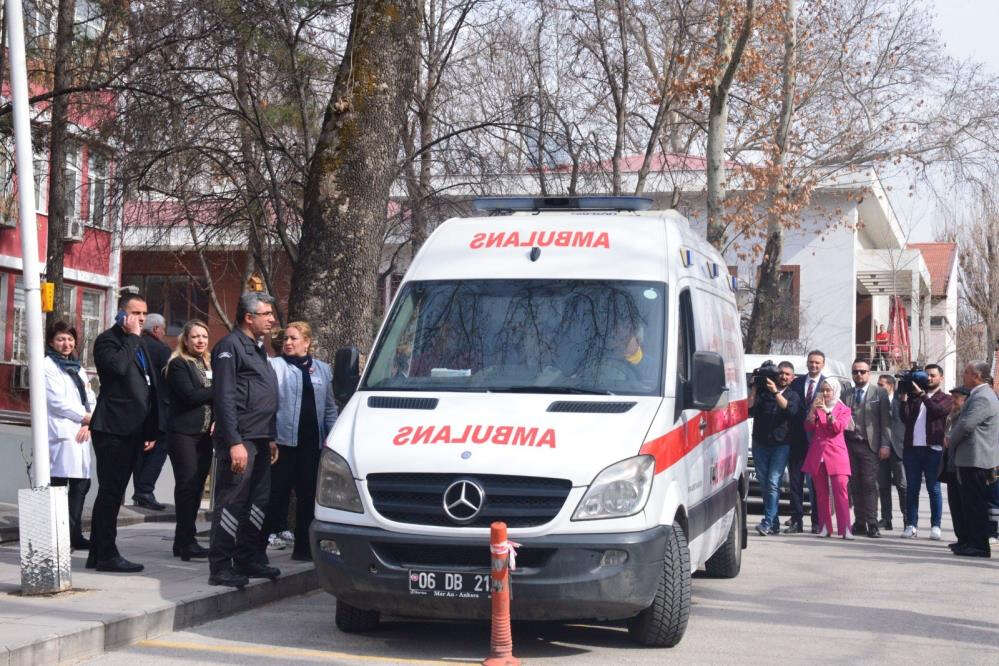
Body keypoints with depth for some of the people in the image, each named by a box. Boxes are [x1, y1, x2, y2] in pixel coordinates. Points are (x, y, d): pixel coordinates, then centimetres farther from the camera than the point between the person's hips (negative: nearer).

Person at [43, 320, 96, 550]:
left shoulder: (77, 369, 23)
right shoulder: (47, 366, -1)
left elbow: (90, 400, 16)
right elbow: (57, 402, -10)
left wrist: (88, 424, -2)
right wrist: (87, 417, -6)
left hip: (81, 434, 8)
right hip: (61, 433, -8)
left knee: (81, 484, 7)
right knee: (59, 484, -11)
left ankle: (75, 534, 13)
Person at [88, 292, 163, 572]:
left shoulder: (139, 345, 21)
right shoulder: (107, 340, -5)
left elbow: (150, 388, 24)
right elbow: (119, 365, -27)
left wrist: (152, 430, 19)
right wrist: (132, 336, -13)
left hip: (132, 431, 9)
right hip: (113, 430, -8)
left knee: (112, 493, 11)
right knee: (110, 493, -7)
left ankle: (98, 554, 16)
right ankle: (107, 555, -3)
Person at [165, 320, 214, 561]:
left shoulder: (209, 365, 18)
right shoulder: (178, 364, -4)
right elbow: (190, 395, -16)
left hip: (205, 433, 7)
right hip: (183, 433, -7)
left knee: (197, 486, 7)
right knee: (187, 485, -9)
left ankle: (183, 541, 13)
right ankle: (186, 542, -7)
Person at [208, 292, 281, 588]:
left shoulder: (257, 348, 21)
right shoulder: (230, 346, -10)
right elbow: (224, 398, -17)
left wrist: (271, 438, 23)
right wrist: (234, 442, -22)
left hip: (259, 440, 10)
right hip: (240, 440, -10)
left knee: (258, 500, 13)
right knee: (232, 502, -7)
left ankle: (249, 560, 22)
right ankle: (220, 567, -4)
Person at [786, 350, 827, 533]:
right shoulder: (796, 383, 9)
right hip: (797, 441, 3)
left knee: (816, 483, 2)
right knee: (795, 482, 5)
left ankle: (817, 522, 8)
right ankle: (796, 520, 10)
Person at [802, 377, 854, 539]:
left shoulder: (843, 409, 8)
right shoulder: (816, 407, 16)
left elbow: (839, 427, -8)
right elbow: (808, 427, 5)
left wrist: (827, 411, -19)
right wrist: (813, 409, -8)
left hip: (836, 454, -3)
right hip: (817, 454, 3)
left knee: (840, 490, -13)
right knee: (821, 493, 4)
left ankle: (845, 528, -17)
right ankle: (824, 527, 8)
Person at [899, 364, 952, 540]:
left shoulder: (945, 399, 7)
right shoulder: (914, 396, 16)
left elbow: (938, 410, -15)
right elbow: (905, 418, 4)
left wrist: (921, 393, -16)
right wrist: (904, 398, -6)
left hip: (932, 449, -3)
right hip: (912, 448, 4)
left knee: (933, 488, 0)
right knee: (912, 489, 4)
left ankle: (935, 527, 3)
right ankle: (912, 526, 7)